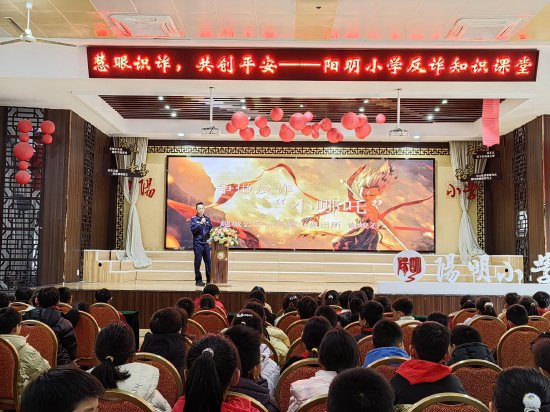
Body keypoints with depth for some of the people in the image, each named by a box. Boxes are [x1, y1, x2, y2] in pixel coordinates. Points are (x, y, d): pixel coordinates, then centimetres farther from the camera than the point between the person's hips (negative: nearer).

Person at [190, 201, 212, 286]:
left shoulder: (207, 219, 13)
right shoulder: (194, 219, 3)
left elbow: (211, 229, 17)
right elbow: (193, 230, -9)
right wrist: (200, 223, -16)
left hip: (206, 243, 3)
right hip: (197, 243, -3)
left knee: (208, 261, -1)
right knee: (198, 261, -1)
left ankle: (209, 280, 5)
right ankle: (198, 280, 6)